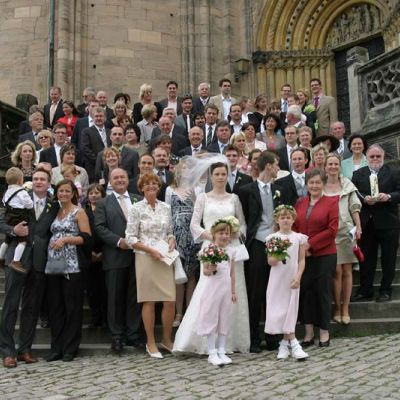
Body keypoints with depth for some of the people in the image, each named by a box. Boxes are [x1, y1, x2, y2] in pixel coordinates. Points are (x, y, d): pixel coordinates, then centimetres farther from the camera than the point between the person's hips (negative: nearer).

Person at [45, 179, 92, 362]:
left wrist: (65, 239, -16)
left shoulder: (78, 212, 1)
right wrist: (56, 241, 6)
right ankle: (56, 347, 14)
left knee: (72, 306, -1)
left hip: (71, 265, -5)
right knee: (55, 306, 6)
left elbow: (86, 238, -6)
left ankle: (70, 348, 8)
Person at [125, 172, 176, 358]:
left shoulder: (166, 207, 10)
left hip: (165, 259, 3)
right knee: (149, 301, 2)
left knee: (170, 301, 0)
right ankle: (151, 343, 16)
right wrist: (150, 250, -14)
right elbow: (130, 238, -5)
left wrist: (171, 241, -4)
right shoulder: (136, 209, -2)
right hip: (145, 258, -3)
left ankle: (167, 339, 20)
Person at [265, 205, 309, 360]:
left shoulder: (299, 237, 3)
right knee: (279, 309, -1)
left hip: (292, 279, 0)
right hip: (277, 279, 0)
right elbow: (270, 262, 1)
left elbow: (302, 260, 1)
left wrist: (298, 277, -10)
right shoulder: (272, 238, 2)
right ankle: (293, 342, 6)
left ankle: (285, 343, 9)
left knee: (290, 309, 1)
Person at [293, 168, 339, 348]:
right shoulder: (299, 203, 10)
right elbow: (294, 227, 10)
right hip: (302, 255, 3)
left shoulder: (331, 202, -1)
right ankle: (308, 333, 15)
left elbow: (332, 230, -8)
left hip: (324, 255, -3)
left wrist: (310, 244, -12)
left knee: (323, 292, 5)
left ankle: (324, 332, 16)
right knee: (305, 292, 5)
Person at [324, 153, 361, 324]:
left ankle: (345, 309, 11)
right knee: (336, 271, -5)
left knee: (347, 271, 2)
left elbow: (354, 207, 8)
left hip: (346, 231, 2)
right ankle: (337, 307, 9)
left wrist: (358, 227, -2)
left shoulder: (347, 184, 9)